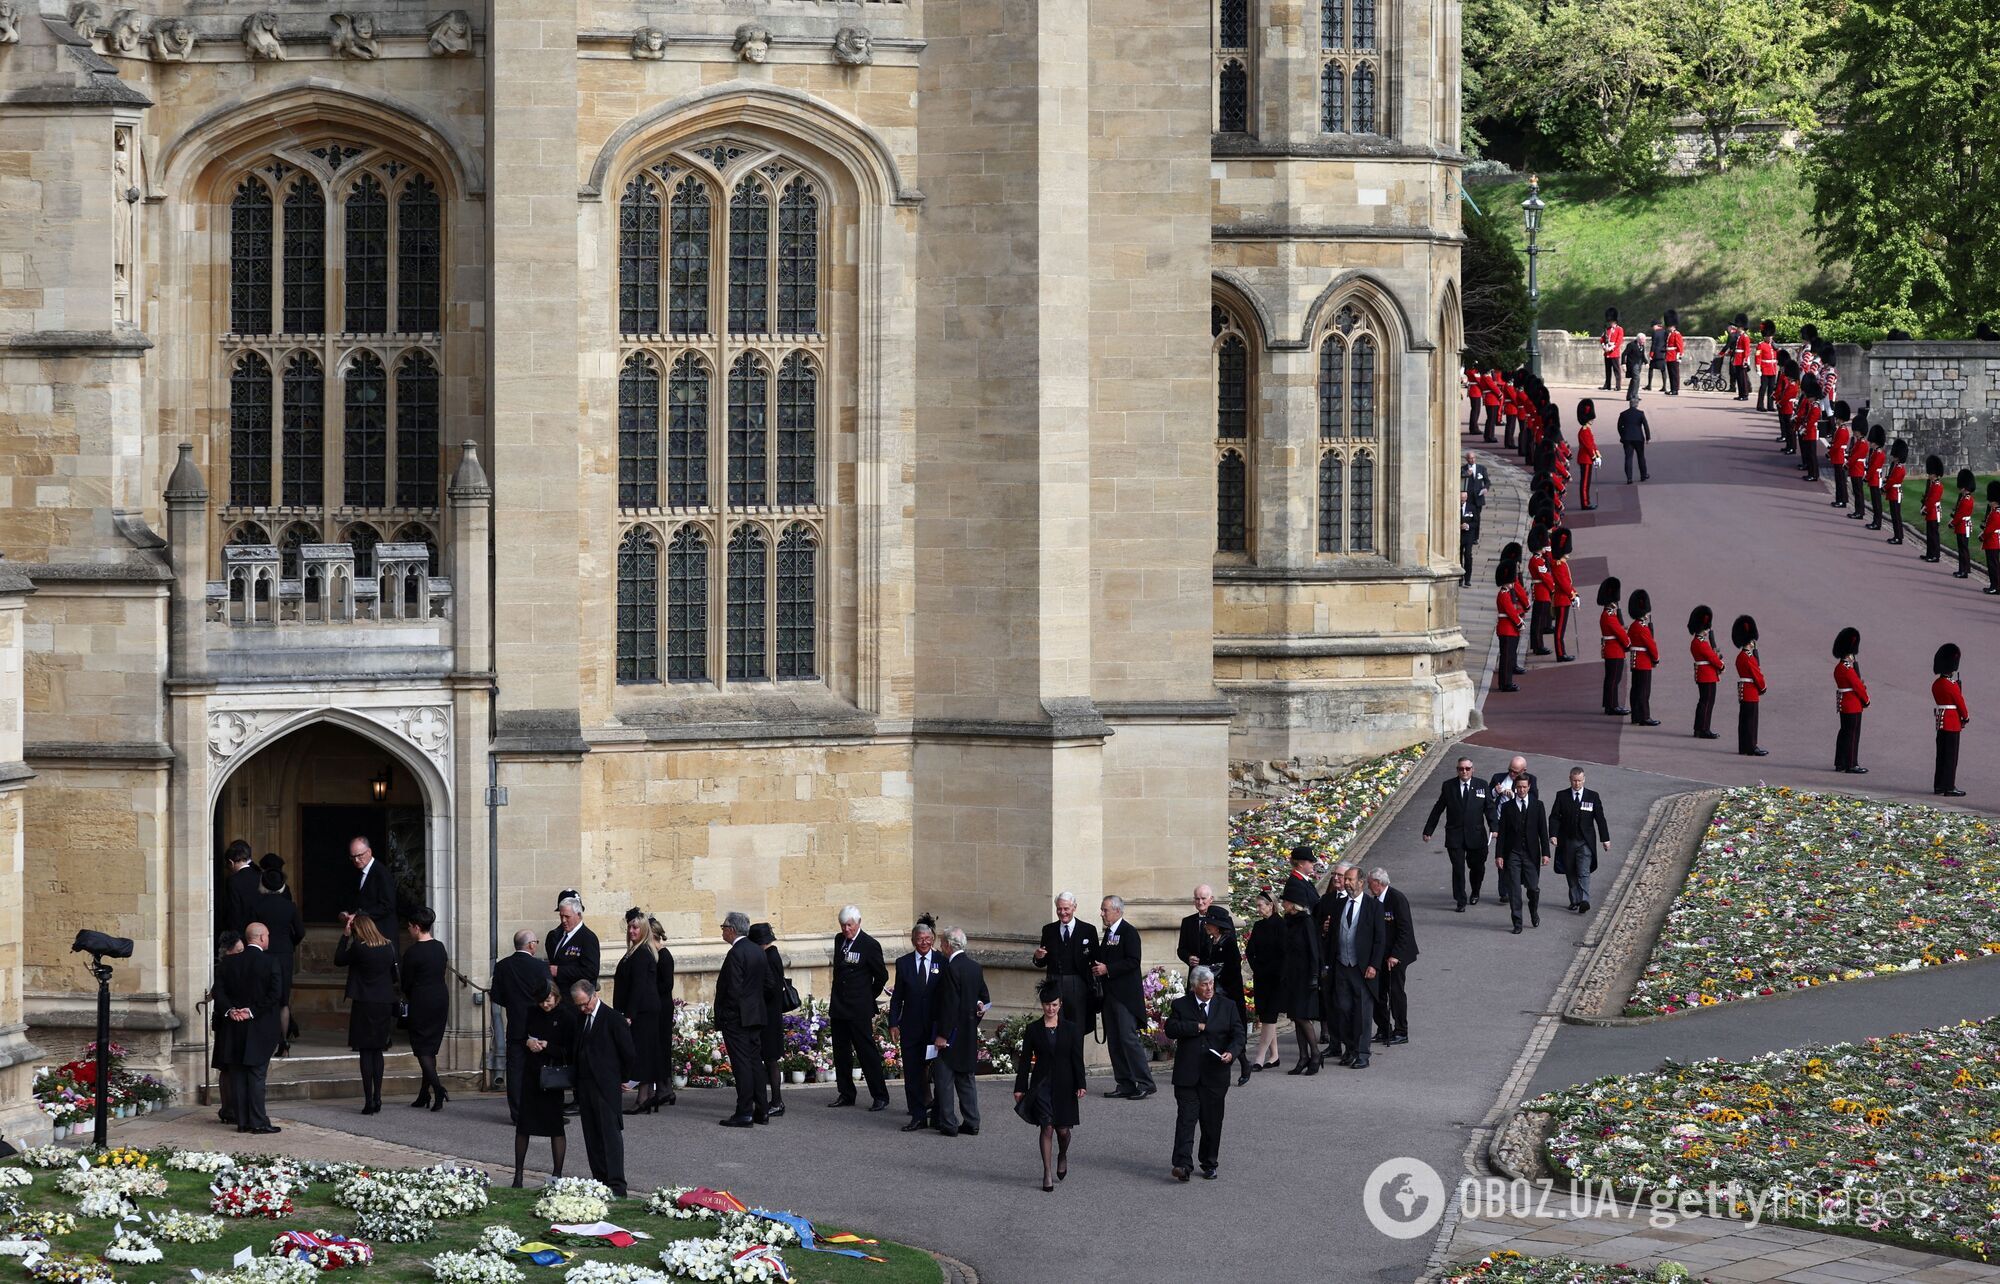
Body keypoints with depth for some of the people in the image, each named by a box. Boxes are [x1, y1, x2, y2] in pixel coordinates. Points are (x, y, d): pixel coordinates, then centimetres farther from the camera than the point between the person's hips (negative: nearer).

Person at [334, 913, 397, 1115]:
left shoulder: (359, 948, -13)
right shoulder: (388, 947, 4)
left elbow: (338, 960, 1)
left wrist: (345, 935, 3)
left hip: (364, 1004, -5)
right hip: (385, 1004, 5)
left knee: (366, 1052, -2)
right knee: (377, 1051, 13)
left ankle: (368, 1100, -6)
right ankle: (377, 1098, 11)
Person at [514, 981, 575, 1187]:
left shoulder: (566, 1017, -7)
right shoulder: (532, 1013, 5)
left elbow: (570, 1051, -7)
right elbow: (514, 1036, 13)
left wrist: (548, 1046, -17)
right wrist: (527, 1042, -8)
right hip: (530, 1075, 4)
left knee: (556, 1126, -1)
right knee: (523, 1125, 6)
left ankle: (557, 1175, 7)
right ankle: (518, 1174, 15)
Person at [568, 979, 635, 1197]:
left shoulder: (613, 1018, -9)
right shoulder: (579, 1018, 11)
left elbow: (627, 1051, -6)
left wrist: (623, 1078, 2)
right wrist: (575, 1075, 12)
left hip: (606, 1087, -7)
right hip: (584, 1086, 7)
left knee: (611, 1133, -10)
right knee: (592, 1136, 8)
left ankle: (616, 1185, -13)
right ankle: (600, 1181, 13)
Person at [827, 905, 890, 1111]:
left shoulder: (870, 945, -10)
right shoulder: (839, 940, 9)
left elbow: (882, 976, -2)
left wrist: (869, 997, 4)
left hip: (859, 1009, -7)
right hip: (838, 1008, 7)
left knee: (867, 1052, -6)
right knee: (841, 1052, 10)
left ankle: (880, 1096, -3)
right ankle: (846, 1094, 19)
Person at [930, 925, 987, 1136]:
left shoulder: (951, 969, -18)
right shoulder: (975, 967, 7)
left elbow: (950, 1005, -21)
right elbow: (985, 999, 15)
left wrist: (942, 1035, -18)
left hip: (951, 1032, -8)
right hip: (969, 1035, 8)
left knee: (943, 1079, 0)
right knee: (967, 1078, 14)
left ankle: (948, 1124, 0)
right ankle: (971, 1122, 16)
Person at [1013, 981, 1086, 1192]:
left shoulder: (1071, 1029, 3)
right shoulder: (1033, 1030, 3)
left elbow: (1077, 1059, 2)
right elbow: (1025, 1060, 4)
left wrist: (1081, 1085, -6)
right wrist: (1020, 1088, 1)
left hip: (1064, 1085, 0)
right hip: (1042, 1085, 0)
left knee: (1063, 1129, 4)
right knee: (1047, 1127, -7)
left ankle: (1062, 1156, 36)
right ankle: (1047, 1174, -3)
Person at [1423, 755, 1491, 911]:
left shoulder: (1481, 785, 1)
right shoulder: (1448, 786, 1)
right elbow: (1438, 809, 6)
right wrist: (1428, 831, 7)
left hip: (1476, 835, 1)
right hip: (1455, 836, -1)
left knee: (1477, 867, 12)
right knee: (1458, 868, -5)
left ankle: (1475, 893, 39)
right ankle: (1461, 901, 3)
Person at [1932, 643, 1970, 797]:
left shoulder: (1936, 685, 7)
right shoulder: (1952, 686, -17)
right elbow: (1960, 702, -10)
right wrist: (1966, 718, 7)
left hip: (1941, 721, 8)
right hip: (1953, 724, -8)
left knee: (1941, 754, 13)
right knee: (1951, 756, -3)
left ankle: (1939, 786, 17)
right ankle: (1949, 787, -2)